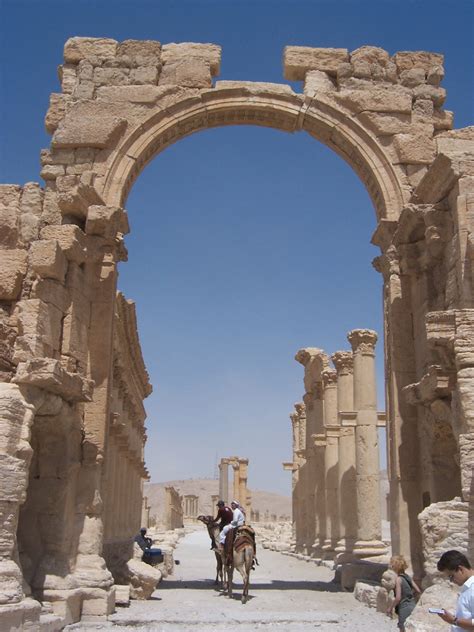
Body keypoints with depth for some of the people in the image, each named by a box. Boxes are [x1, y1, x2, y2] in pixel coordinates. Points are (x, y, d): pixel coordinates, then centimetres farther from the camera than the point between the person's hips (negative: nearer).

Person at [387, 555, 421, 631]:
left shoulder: (398, 579, -16)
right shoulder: (407, 576, 4)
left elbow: (398, 598, -19)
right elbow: (418, 591, 8)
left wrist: (391, 608, -7)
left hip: (404, 608, -7)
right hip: (412, 606, 8)